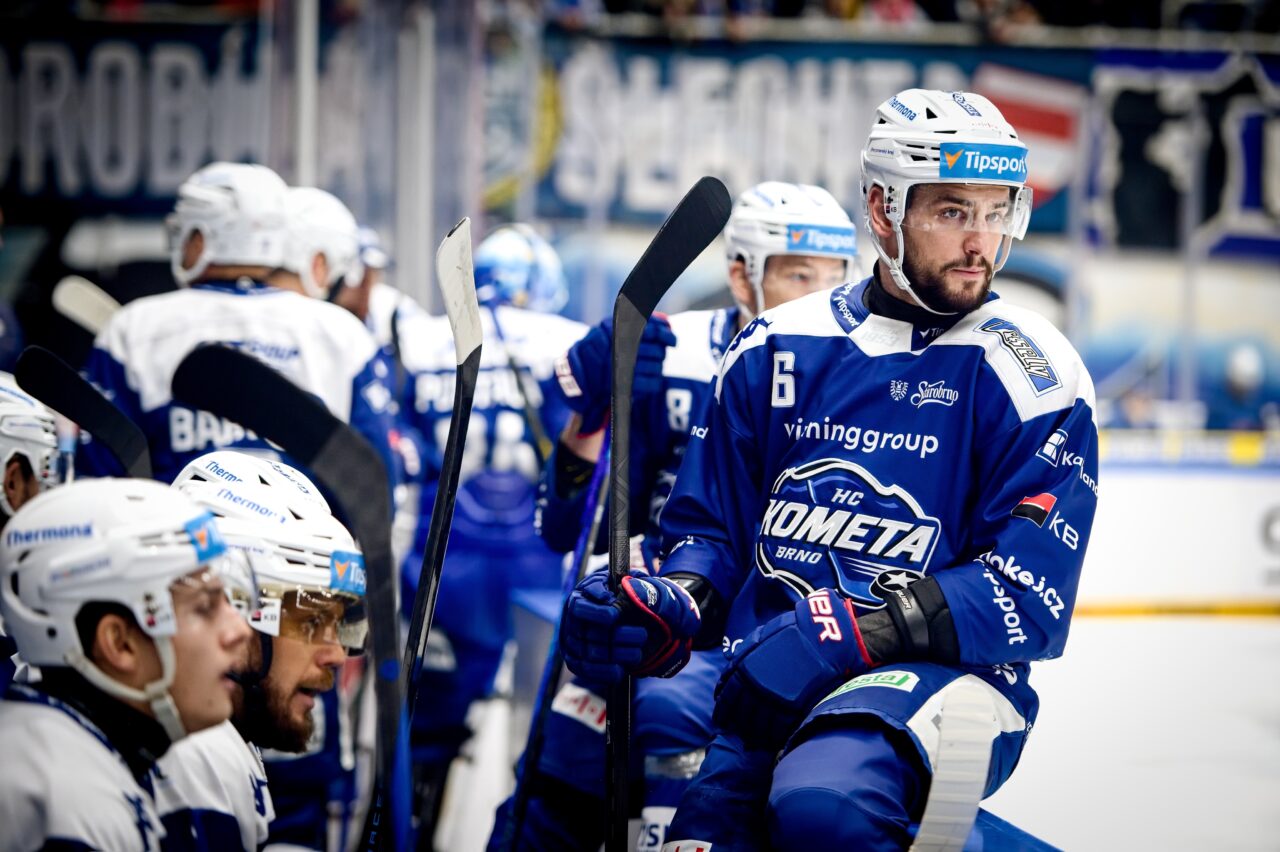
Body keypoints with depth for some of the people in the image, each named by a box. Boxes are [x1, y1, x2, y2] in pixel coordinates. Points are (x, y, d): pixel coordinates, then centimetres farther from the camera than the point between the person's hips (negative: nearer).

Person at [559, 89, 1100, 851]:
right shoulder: (776, 350, 11)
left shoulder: (1031, 373, -3)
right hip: (767, 686, 4)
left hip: (940, 676, -4)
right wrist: (662, 611, -5)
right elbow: (712, 527, 18)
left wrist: (853, 630, -21)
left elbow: (1027, 599, -9)